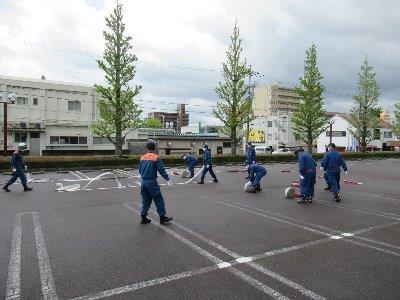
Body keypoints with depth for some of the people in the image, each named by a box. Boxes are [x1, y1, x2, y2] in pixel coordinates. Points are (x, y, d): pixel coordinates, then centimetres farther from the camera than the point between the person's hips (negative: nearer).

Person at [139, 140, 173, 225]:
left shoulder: (142, 158, 5)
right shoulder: (156, 158, -11)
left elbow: (140, 170, 12)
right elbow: (161, 170, -13)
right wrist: (168, 179, -7)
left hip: (143, 182, 6)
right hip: (152, 182, -6)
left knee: (145, 200, 15)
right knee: (159, 200, 4)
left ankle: (144, 217, 19)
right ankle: (162, 217, 9)